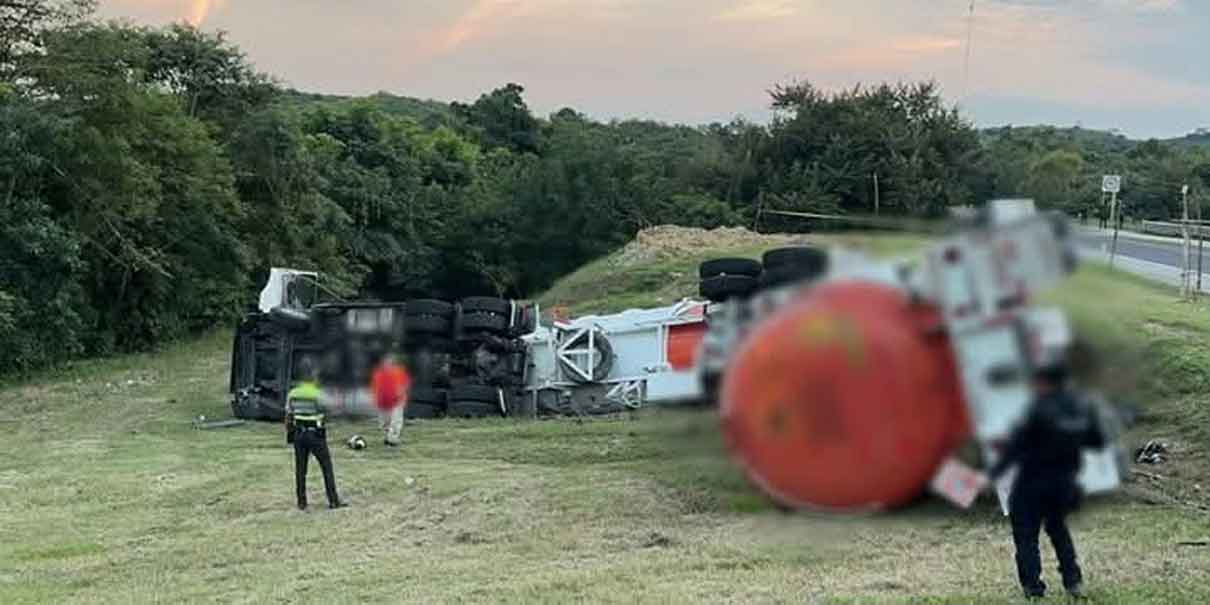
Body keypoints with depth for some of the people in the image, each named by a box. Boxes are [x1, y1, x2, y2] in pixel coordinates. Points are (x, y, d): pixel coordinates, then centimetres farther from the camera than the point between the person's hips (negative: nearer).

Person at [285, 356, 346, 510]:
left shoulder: (293, 393, 0)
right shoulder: (318, 394, -15)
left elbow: (289, 417, 5)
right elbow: (326, 413, -6)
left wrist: (289, 434, 14)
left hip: (299, 434, 4)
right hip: (316, 434, -4)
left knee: (300, 469, 10)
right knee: (327, 467, 5)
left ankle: (302, 502, 12)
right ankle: (333, 500, 5)